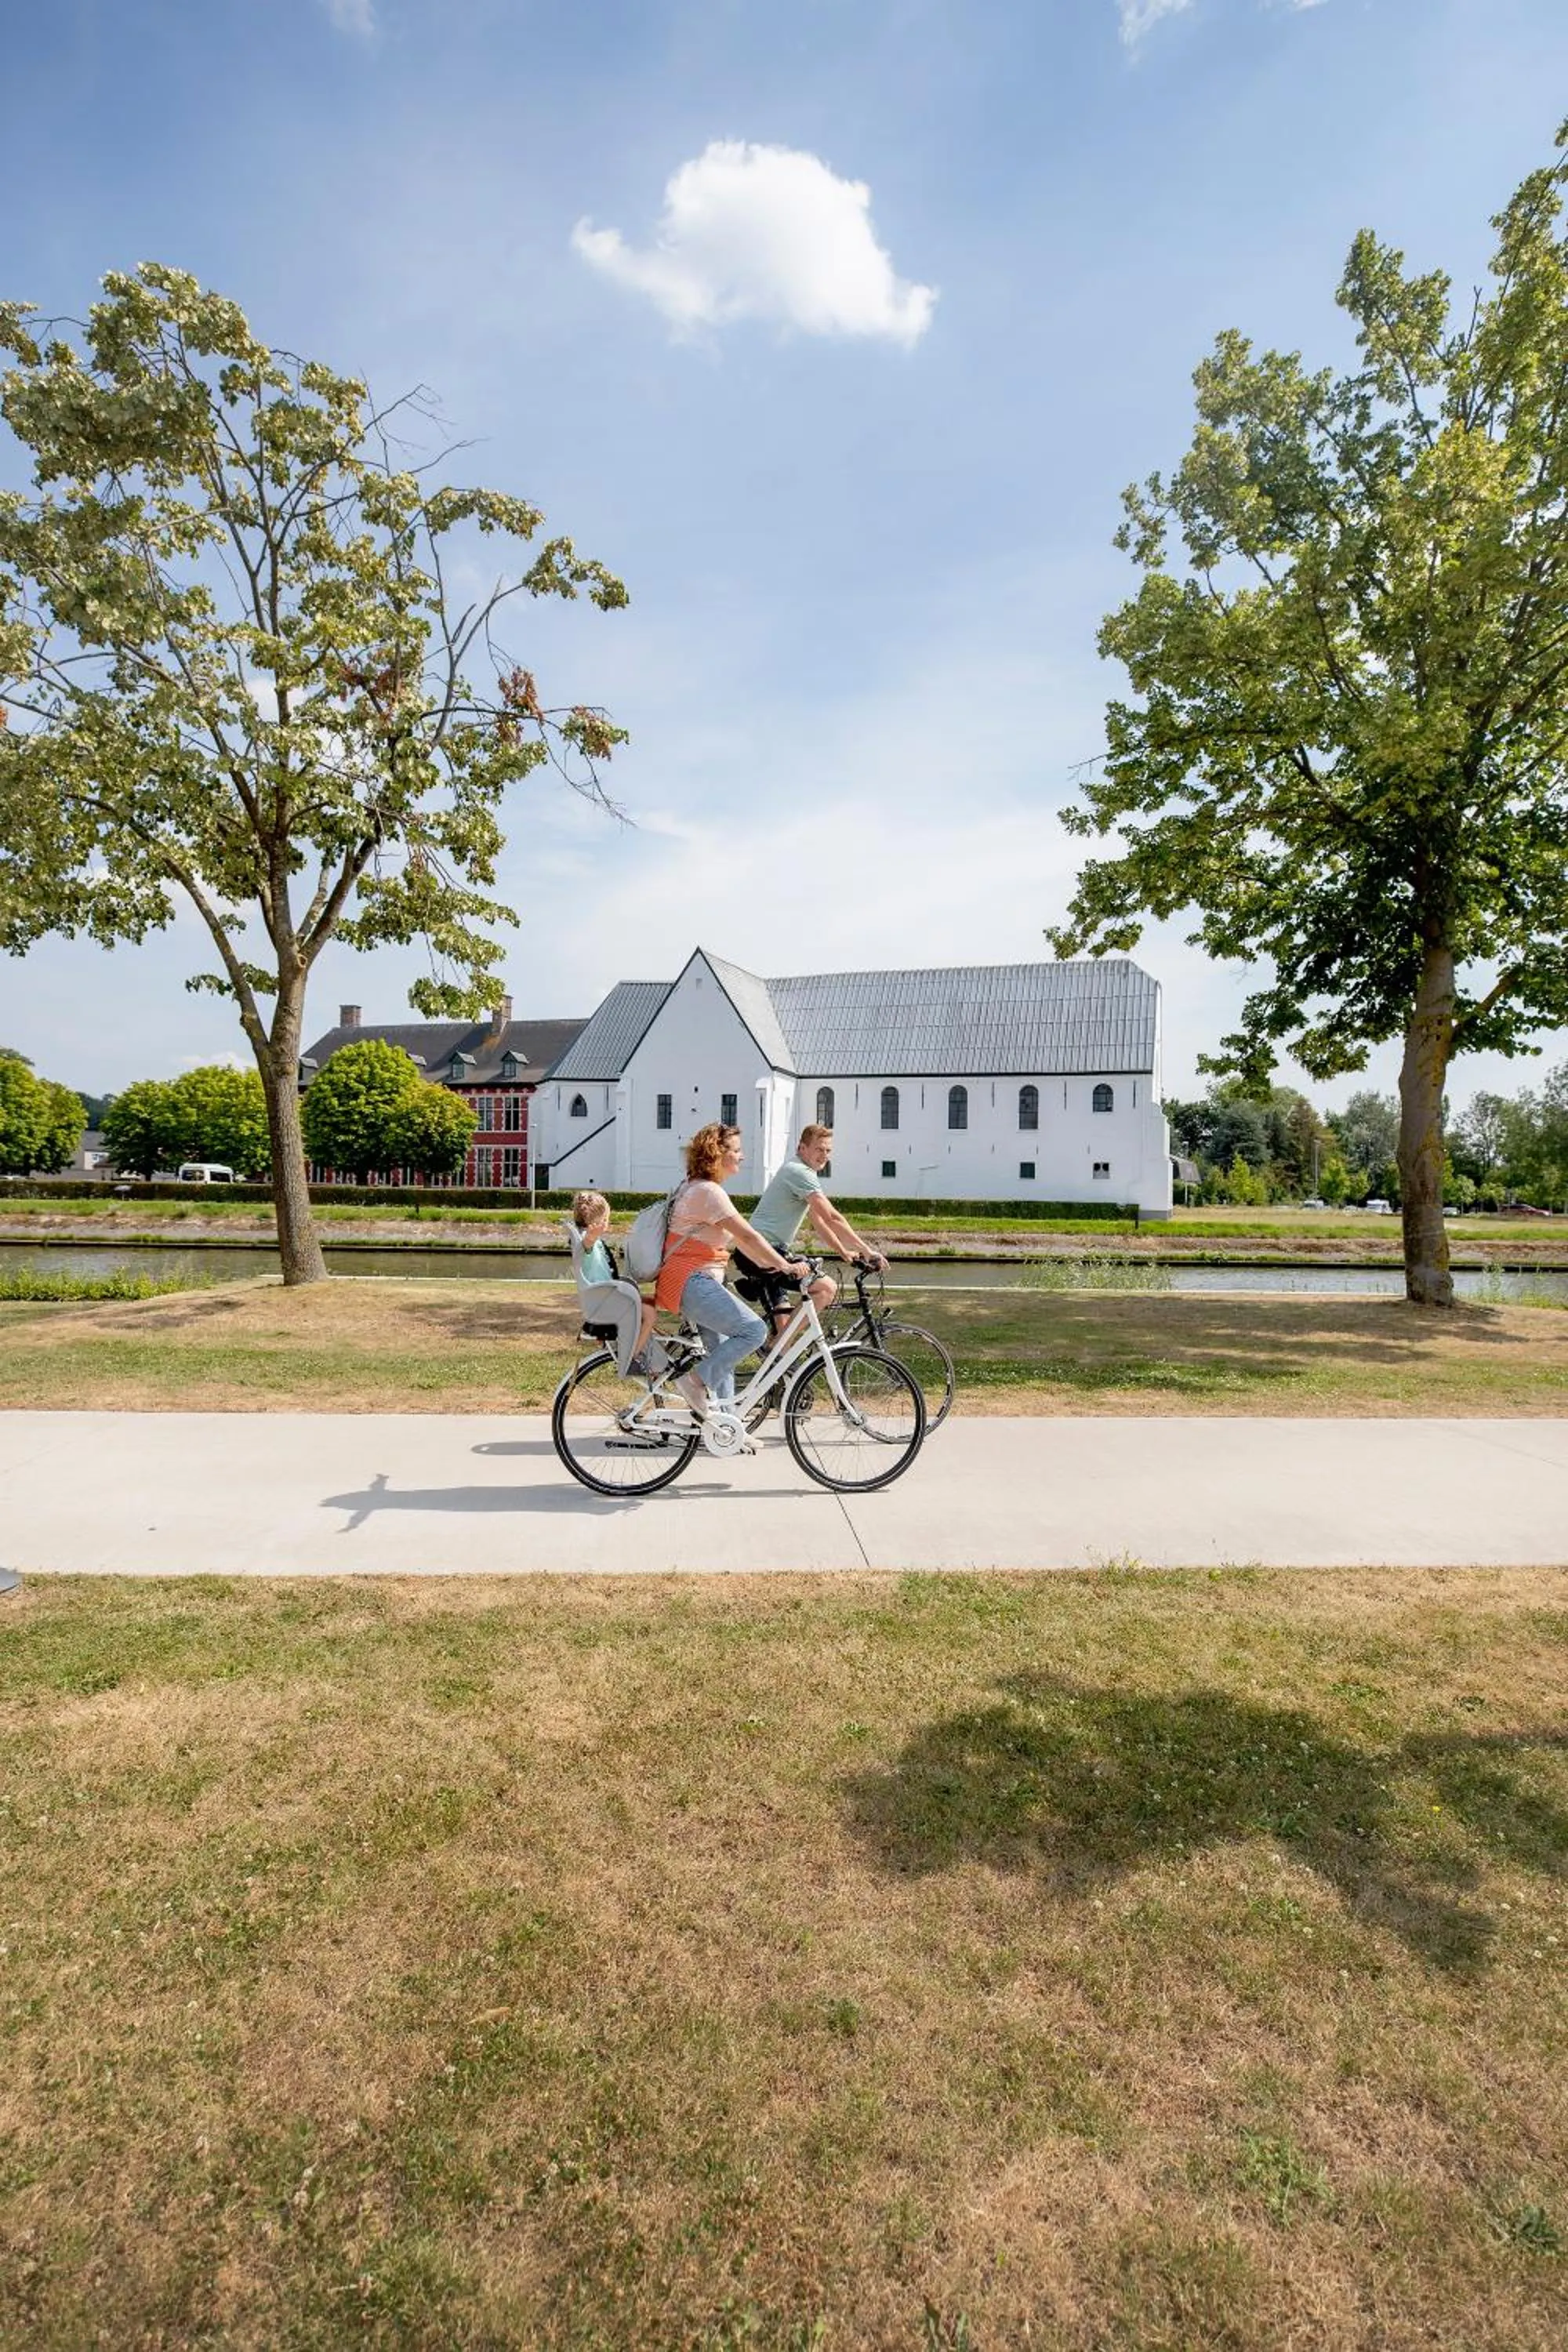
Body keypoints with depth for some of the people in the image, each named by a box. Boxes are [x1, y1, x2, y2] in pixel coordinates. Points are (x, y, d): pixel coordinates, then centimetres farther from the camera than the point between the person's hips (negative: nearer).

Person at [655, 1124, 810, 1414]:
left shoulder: (697, 1188, 17)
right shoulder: (709, 1191, -16)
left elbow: (738, 1238, 19)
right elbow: (748, 1236, -20)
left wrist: (771, 1265, 15)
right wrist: (785, 1266, -16)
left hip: (693, 1282, 11)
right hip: (691, 1283, -11)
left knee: (723, 1352, 14)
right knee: (754, 1330, -19)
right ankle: (698, 1381, -11)